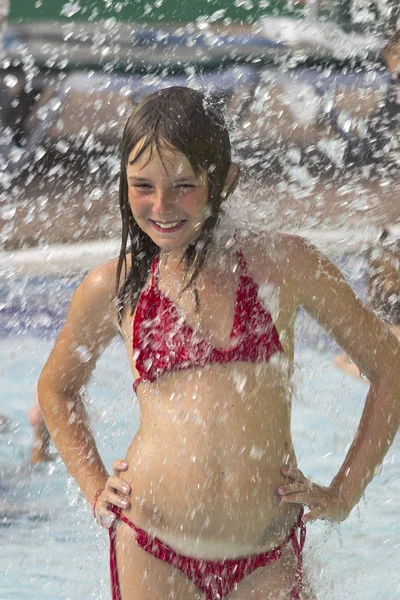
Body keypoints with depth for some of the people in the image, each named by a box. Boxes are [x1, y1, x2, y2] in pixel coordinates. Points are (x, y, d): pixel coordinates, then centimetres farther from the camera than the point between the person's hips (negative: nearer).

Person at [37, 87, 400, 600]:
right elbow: (56, 387, 23)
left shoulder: (282, 265, 0)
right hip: (151, 552, 1)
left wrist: (343, 493, 5)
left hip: (268, 558, 0)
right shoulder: (112, 288, 3)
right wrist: (95, 489, 12)